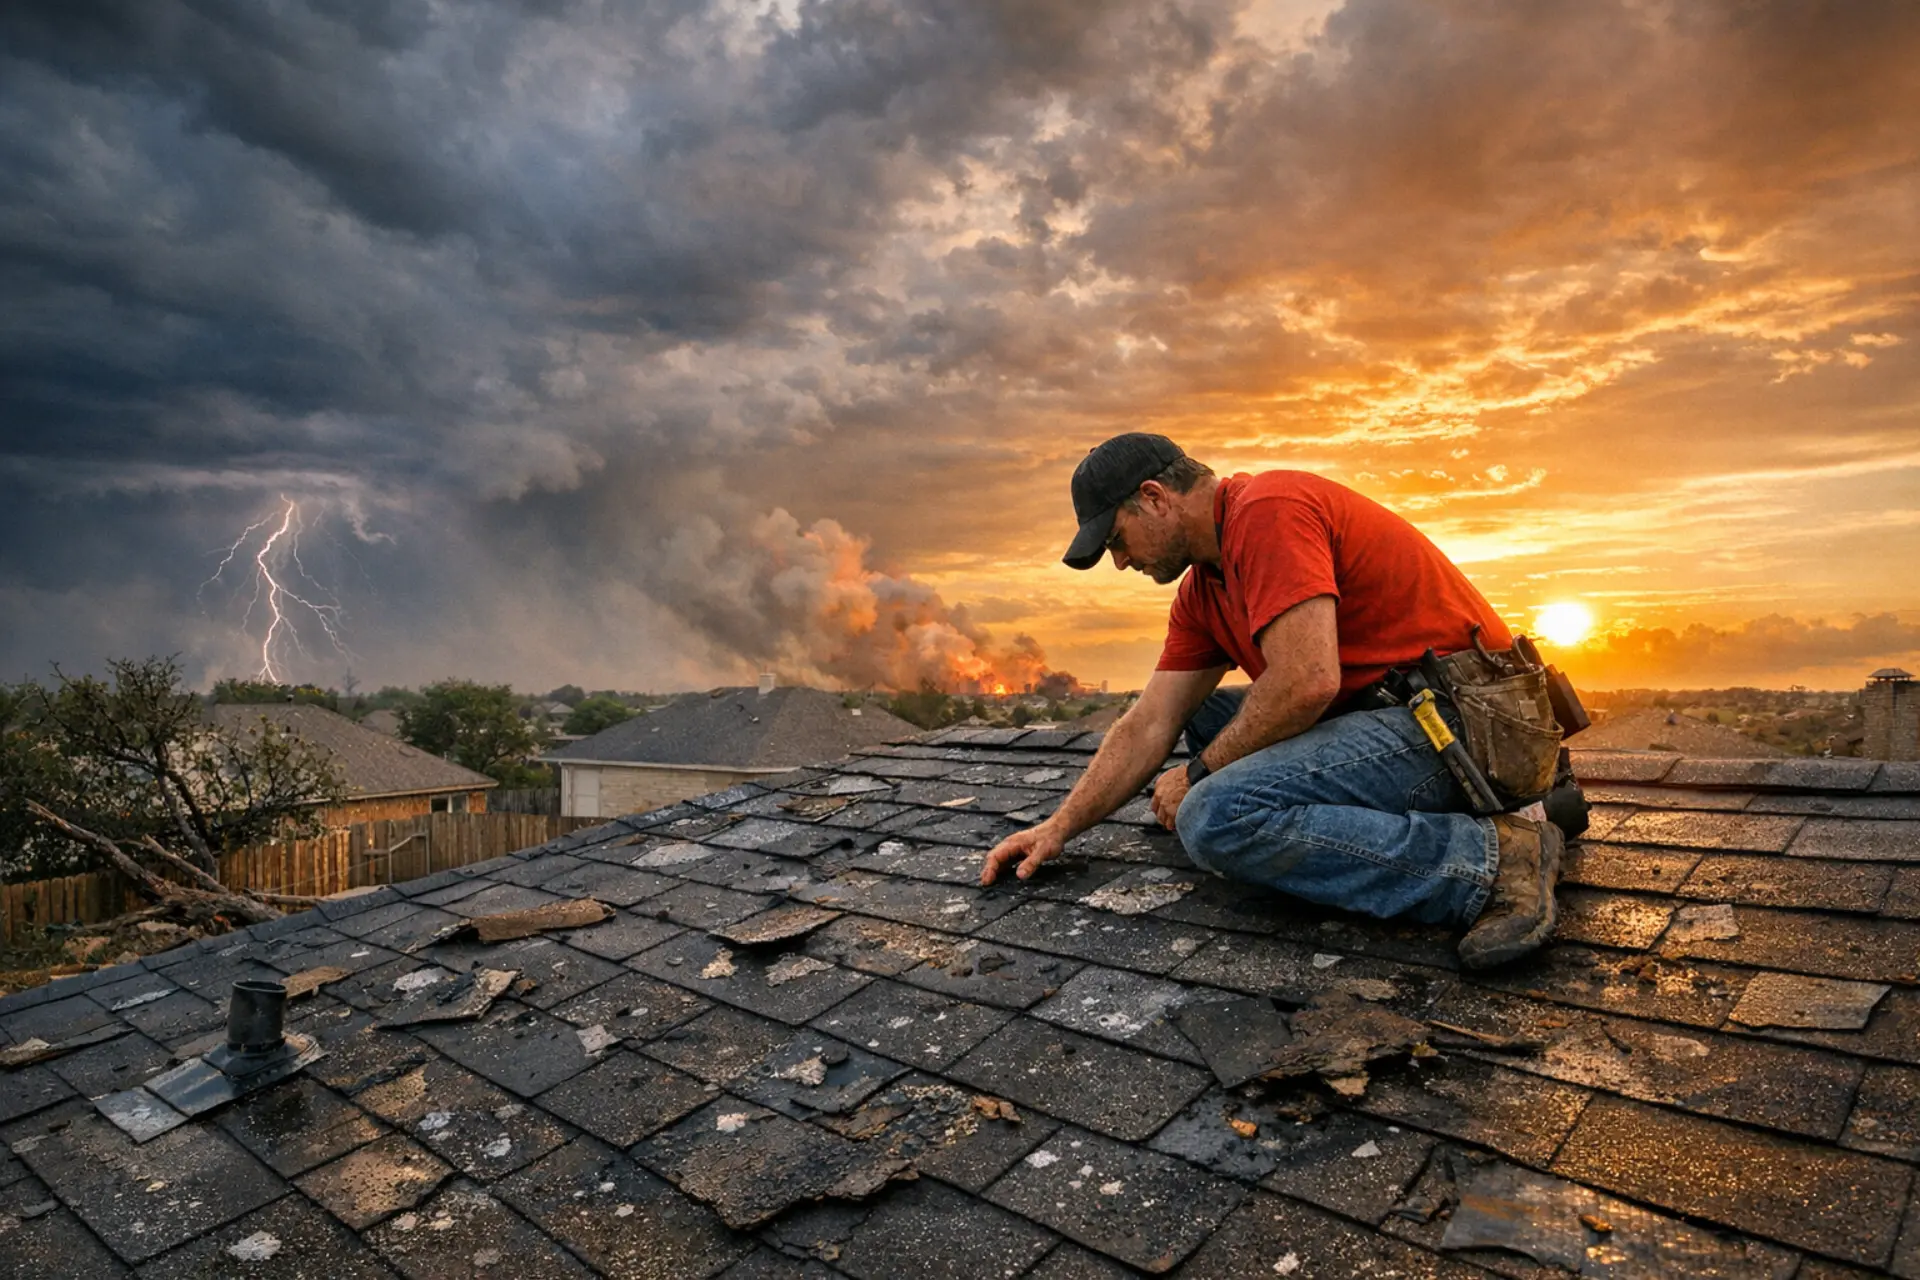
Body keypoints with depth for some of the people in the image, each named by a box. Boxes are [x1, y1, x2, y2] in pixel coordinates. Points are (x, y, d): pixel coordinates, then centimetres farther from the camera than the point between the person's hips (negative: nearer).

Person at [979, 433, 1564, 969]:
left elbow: (1307, 682, -26)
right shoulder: (1203, 588, 14)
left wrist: (1199, 774, -10)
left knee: (1217, 818, -23)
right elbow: (1149, 726, 14)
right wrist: (1059, 827, 11)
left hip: (1455, 722, -10)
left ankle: (1490, 858, -18)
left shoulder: (1268, 511, -16)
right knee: (1204, 716, 17)